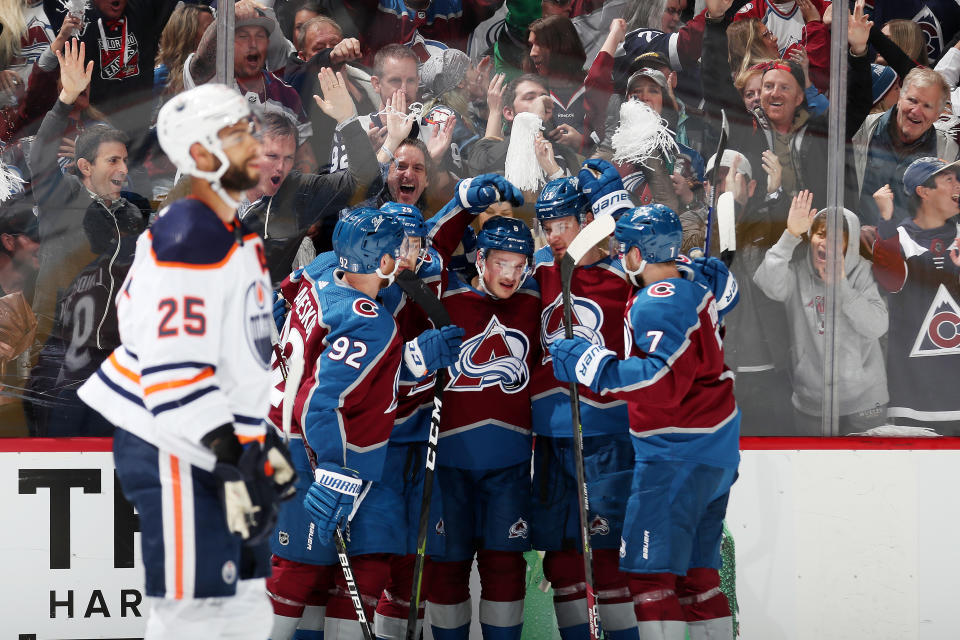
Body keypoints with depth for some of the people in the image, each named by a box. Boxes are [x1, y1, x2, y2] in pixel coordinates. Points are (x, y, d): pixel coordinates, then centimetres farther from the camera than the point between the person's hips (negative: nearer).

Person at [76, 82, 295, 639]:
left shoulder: (236, 237, 15)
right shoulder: (188, 239, -18)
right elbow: (173, 368, -24)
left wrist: (264, 443, 22)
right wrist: (234, 459, -25)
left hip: (220, 445, 10)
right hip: (175, 454, -10)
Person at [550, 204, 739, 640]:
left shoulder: (658, 302, -16)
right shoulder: (694, 291, 14)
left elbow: (665, 381, -26)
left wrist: (592, 364, -24)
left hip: (678, 454, -10)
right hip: (718, 455, 10)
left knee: (651, 571, -10)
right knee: (695, 573, 14)